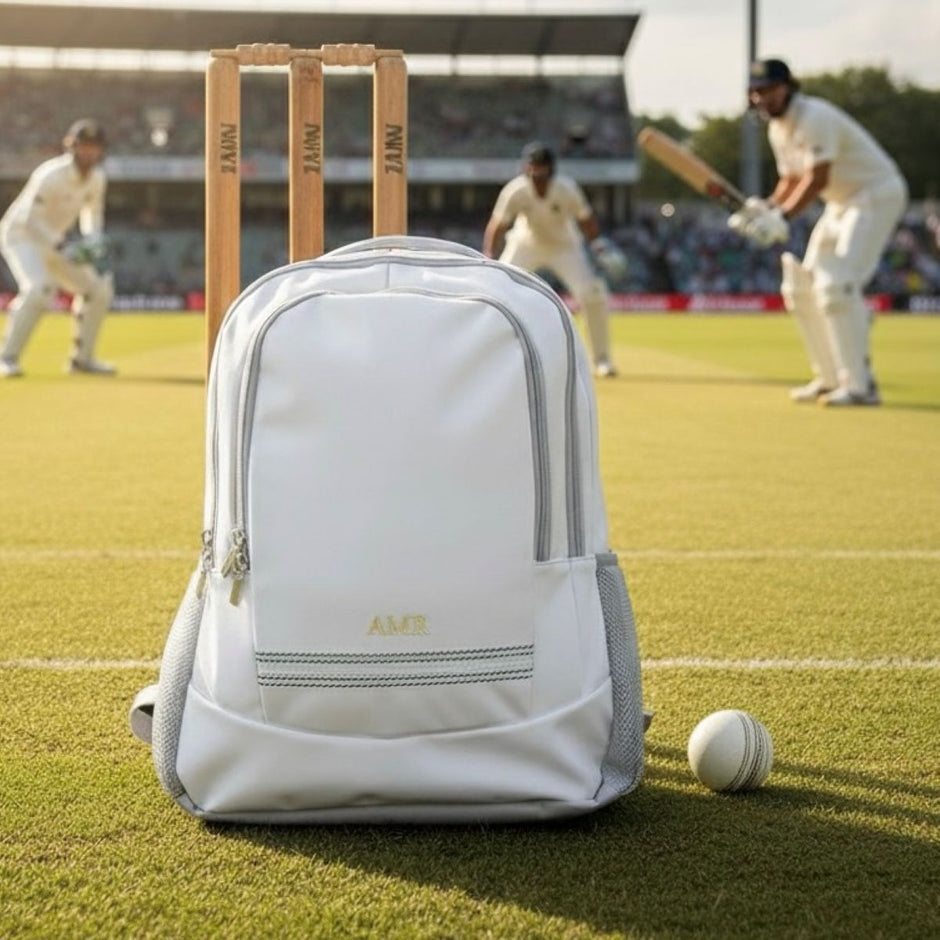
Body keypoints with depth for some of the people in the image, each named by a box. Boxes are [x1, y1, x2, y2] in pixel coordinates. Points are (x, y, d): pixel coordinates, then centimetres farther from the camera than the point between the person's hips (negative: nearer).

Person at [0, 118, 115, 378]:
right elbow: (30, 219, -25)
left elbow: (93, 213, 13)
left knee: (99, 290, 3)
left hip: (52, 242, 8)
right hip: (21, 235, -8)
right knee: (39, 288, -32)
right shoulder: (52, 176, -25)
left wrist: (93, 239, -8)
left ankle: (82, 358, 16)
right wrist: (62, 248, -33)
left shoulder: (97, 178, -3)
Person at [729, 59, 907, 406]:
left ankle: (860, 385, -21)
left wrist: (783, 218, -34)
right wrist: (766, 208, -7)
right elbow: (792, 180, 12)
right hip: (842, 203, 10)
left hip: (878, 195, -10)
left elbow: (818, 179, -28)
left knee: (837, 285, -23)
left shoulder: (815, 118, -21)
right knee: (802, 288, 9)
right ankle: (829, 378, 17)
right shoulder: (778, 129, 8)